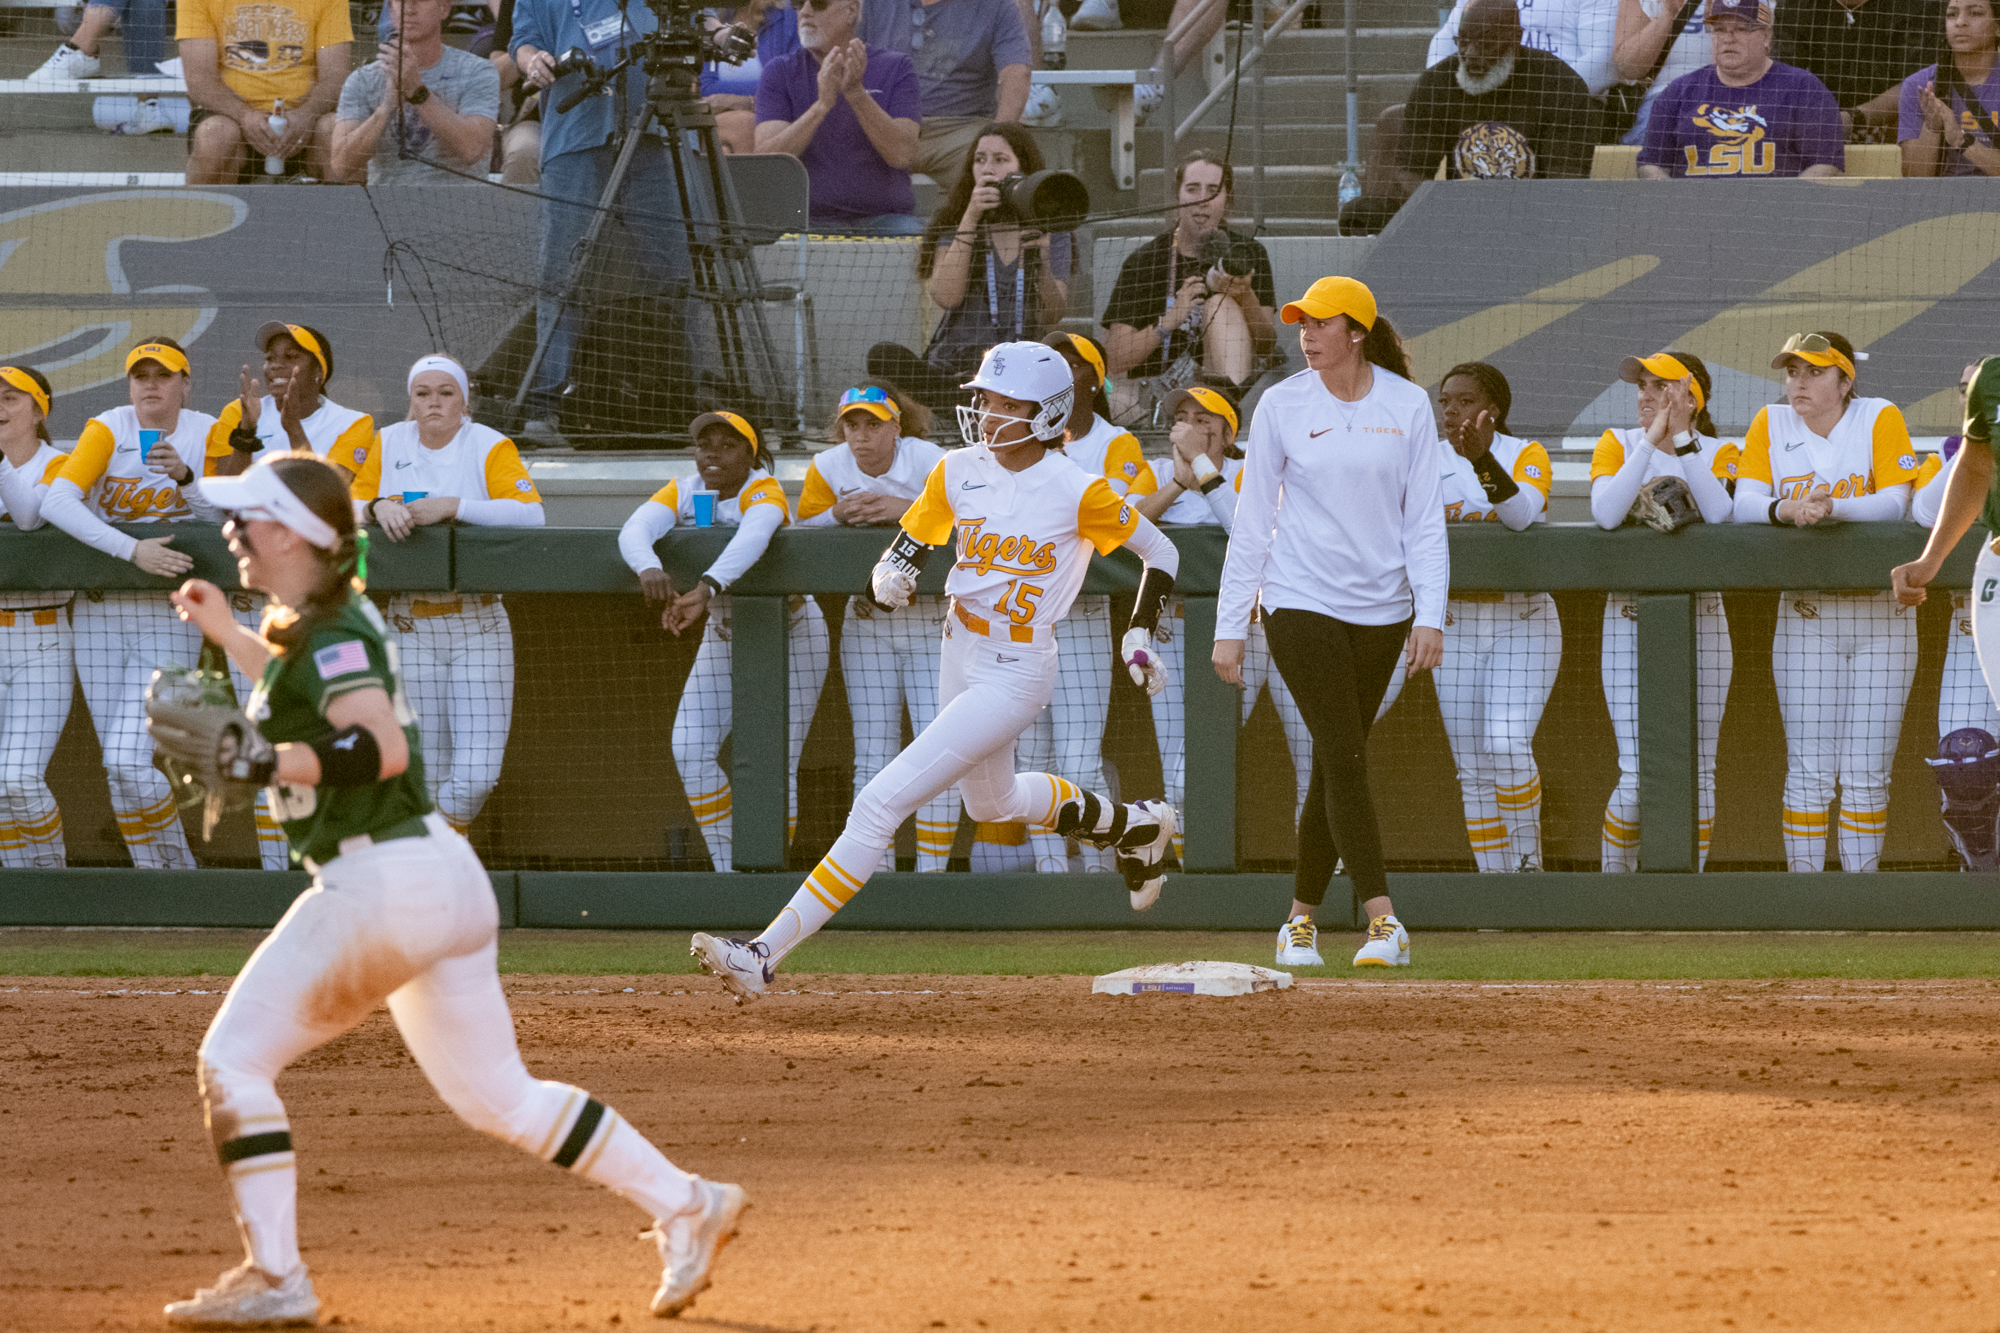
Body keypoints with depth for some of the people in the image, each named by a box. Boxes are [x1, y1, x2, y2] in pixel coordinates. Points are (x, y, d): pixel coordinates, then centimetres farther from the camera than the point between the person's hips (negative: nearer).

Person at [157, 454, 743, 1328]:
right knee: (498, 1097, 15)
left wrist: (267, 763, -35)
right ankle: (683, 1206, 13)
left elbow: (383, 746, -29)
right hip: (441, 873, 10)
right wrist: (228, 635, 34)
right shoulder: (329, 620, 14)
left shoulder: (329, 633, -14)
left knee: (233, 1059, -5)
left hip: (379, 886, -10)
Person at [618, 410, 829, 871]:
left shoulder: (762, 491, -23)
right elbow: (635, 529, -27)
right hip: (722, 637, 5)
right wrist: (648, 568, -52)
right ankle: (728, 870, 5)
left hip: (791, 636, -5)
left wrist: (706, 589, -62)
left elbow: (753, 537, -46)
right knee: (690, 751, -8)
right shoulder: (685, 492, -8)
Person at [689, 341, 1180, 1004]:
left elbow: (1160, 551, -3)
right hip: (960, 655, 8)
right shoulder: (960, 472, -2)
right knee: (990, 802, 31)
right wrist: (889, 578, -15)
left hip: (1016, 673, -8)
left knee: (881, 804, -18)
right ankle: (1135, 824, 57)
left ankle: (767, 954, -21)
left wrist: (1141, 632, -12)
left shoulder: (1078, 492, -15)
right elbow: (908, 543, 8)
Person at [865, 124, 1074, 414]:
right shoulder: (951, 225, 10)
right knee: (884, 356, -31)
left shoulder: (1051, 233, 11)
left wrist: (1042, 257, -15)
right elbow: (946, 297, -9)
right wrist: (970, 219, -11)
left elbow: (1051, 319, 1)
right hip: (952, 367, 1)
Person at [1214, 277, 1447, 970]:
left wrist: (1431, 615, -8)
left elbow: (1424, 517, 2)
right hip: (1300, 601, -2)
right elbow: (1252, 520, 1)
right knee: (1344, 756, -12)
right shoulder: (1283, 405, -1)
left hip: (1380, 607, 2)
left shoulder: (1407, 405, 1)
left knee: (1337, 763, 5)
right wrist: (1229, 626, -3)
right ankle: (1381, 920, -17)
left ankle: (1301, 918, 17)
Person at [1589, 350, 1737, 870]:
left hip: (1701, 620, 1)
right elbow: (1606, 513, -15)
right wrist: (1651, 441, -16)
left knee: (1696, 771, 3)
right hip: (1630, 620, -1)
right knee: (1638, 776, -9)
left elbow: (1721, 515, -16)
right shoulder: (1618, 443, 4)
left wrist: (1682, 441, -16)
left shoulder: (1719, 453, 5)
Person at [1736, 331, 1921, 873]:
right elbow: (1744, 503, -6)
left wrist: (1831, 506, -31)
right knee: (1809, 770, -3)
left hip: (1882, 618, -1)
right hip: (1805, 617, 1)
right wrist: (1784, 509, -28)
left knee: (1866, 773, 0)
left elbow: (1895, 503, -13)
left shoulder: (1881, 419, -2)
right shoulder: (1770, 424, 5)